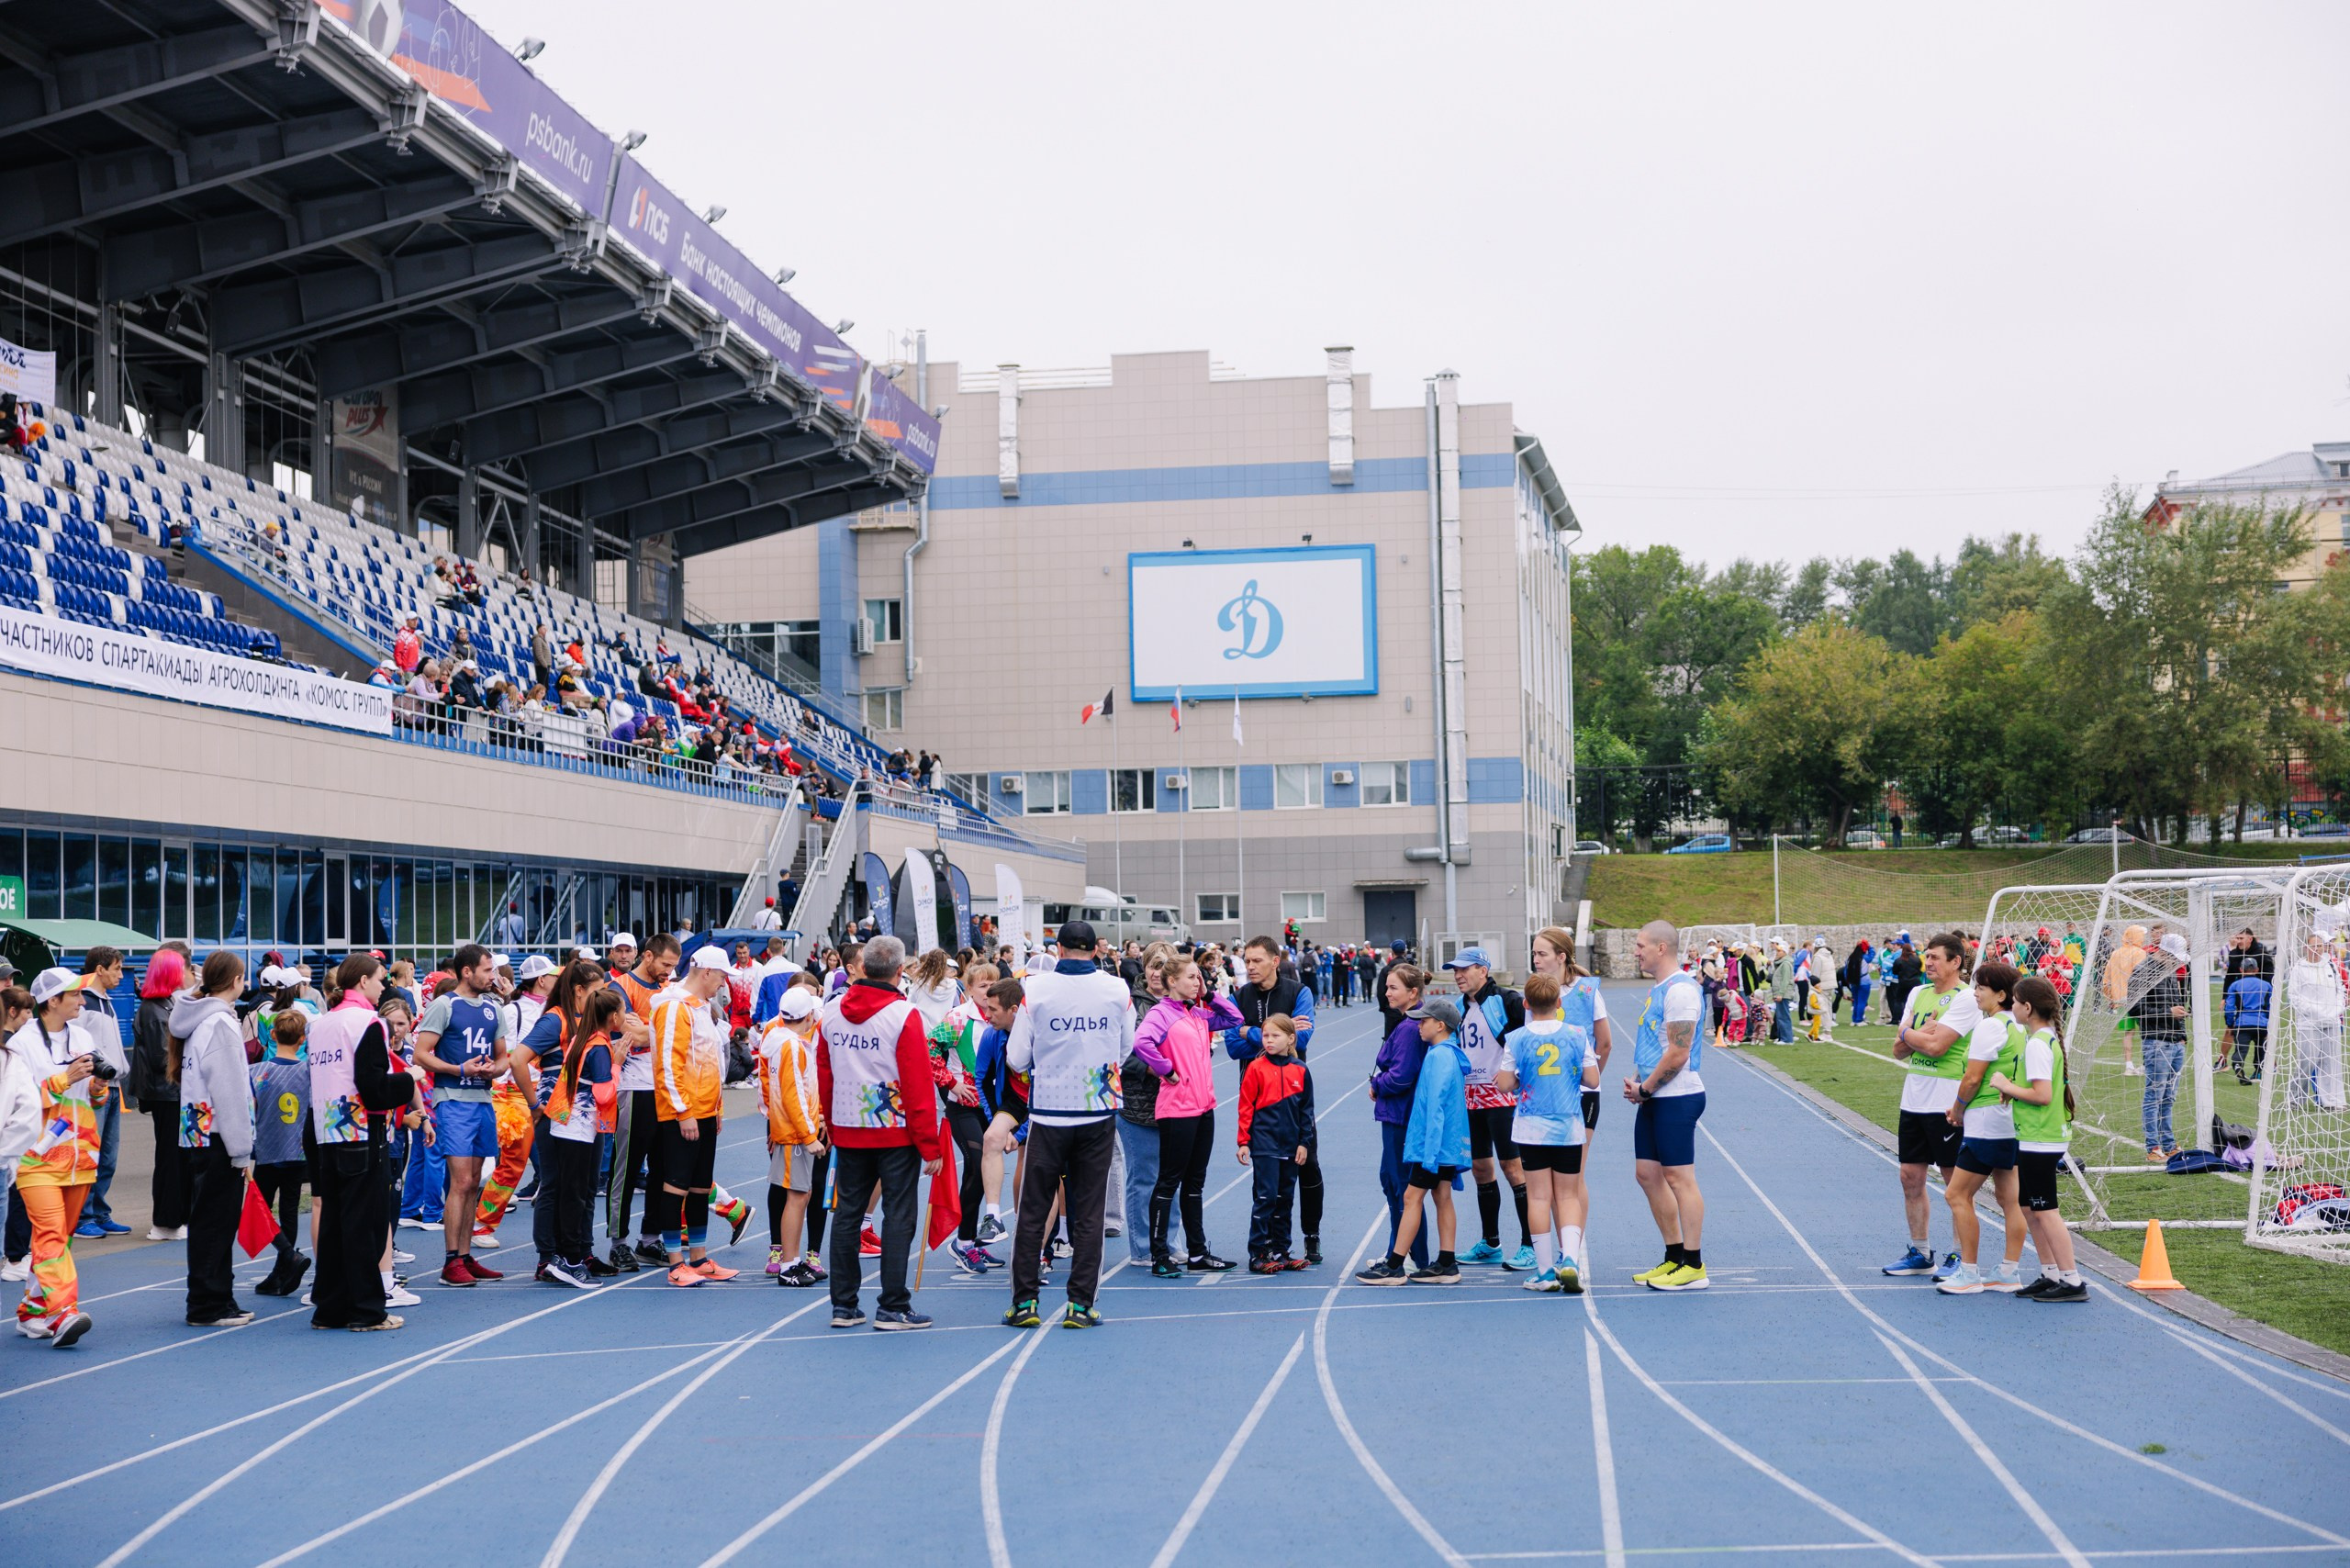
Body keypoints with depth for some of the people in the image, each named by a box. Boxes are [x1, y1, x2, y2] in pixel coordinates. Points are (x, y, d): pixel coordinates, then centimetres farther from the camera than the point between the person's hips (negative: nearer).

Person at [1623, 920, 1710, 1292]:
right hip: (1653, 1098, 10)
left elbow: (1678, 1054, -20)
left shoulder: (1680, 989, -16)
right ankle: (1674, 1257, 20)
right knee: (1647, 1174, 12)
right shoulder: (1656, 988, 16)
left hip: (1676, 1098, -10)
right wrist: (1637, 1081, 8)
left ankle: (1693, 1267, 0)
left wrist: (1645, 1088, -12)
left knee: (1679, 1177, -6)